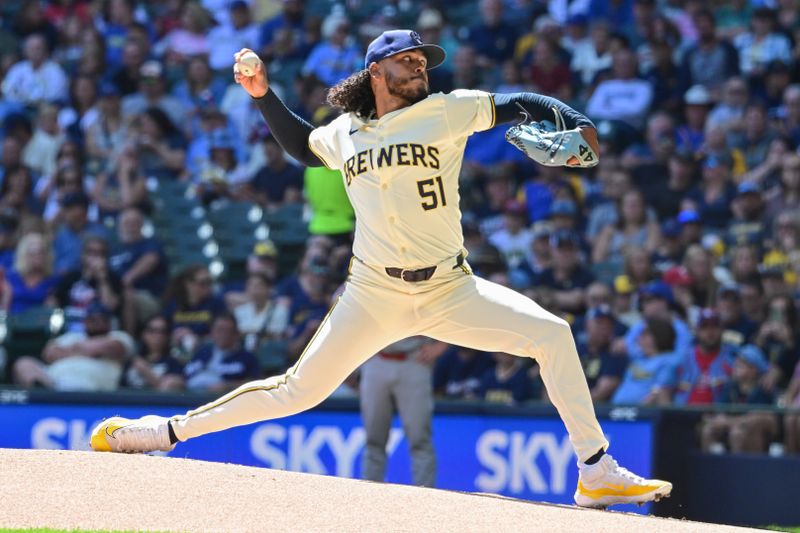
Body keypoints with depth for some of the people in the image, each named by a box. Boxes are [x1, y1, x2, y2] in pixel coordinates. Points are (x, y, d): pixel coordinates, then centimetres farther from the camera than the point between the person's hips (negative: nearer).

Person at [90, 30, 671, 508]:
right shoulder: (343, 135, 8)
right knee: (296, 392, -5)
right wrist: (264, 95, 18)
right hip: (373, 296, 0)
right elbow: (301, 145, 29)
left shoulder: (448, 112, 2)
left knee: (552, 333, -16)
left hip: (450, 292, 0)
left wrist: (576, 122, -16)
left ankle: (597, 472, -11)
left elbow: (518, 105, 1)